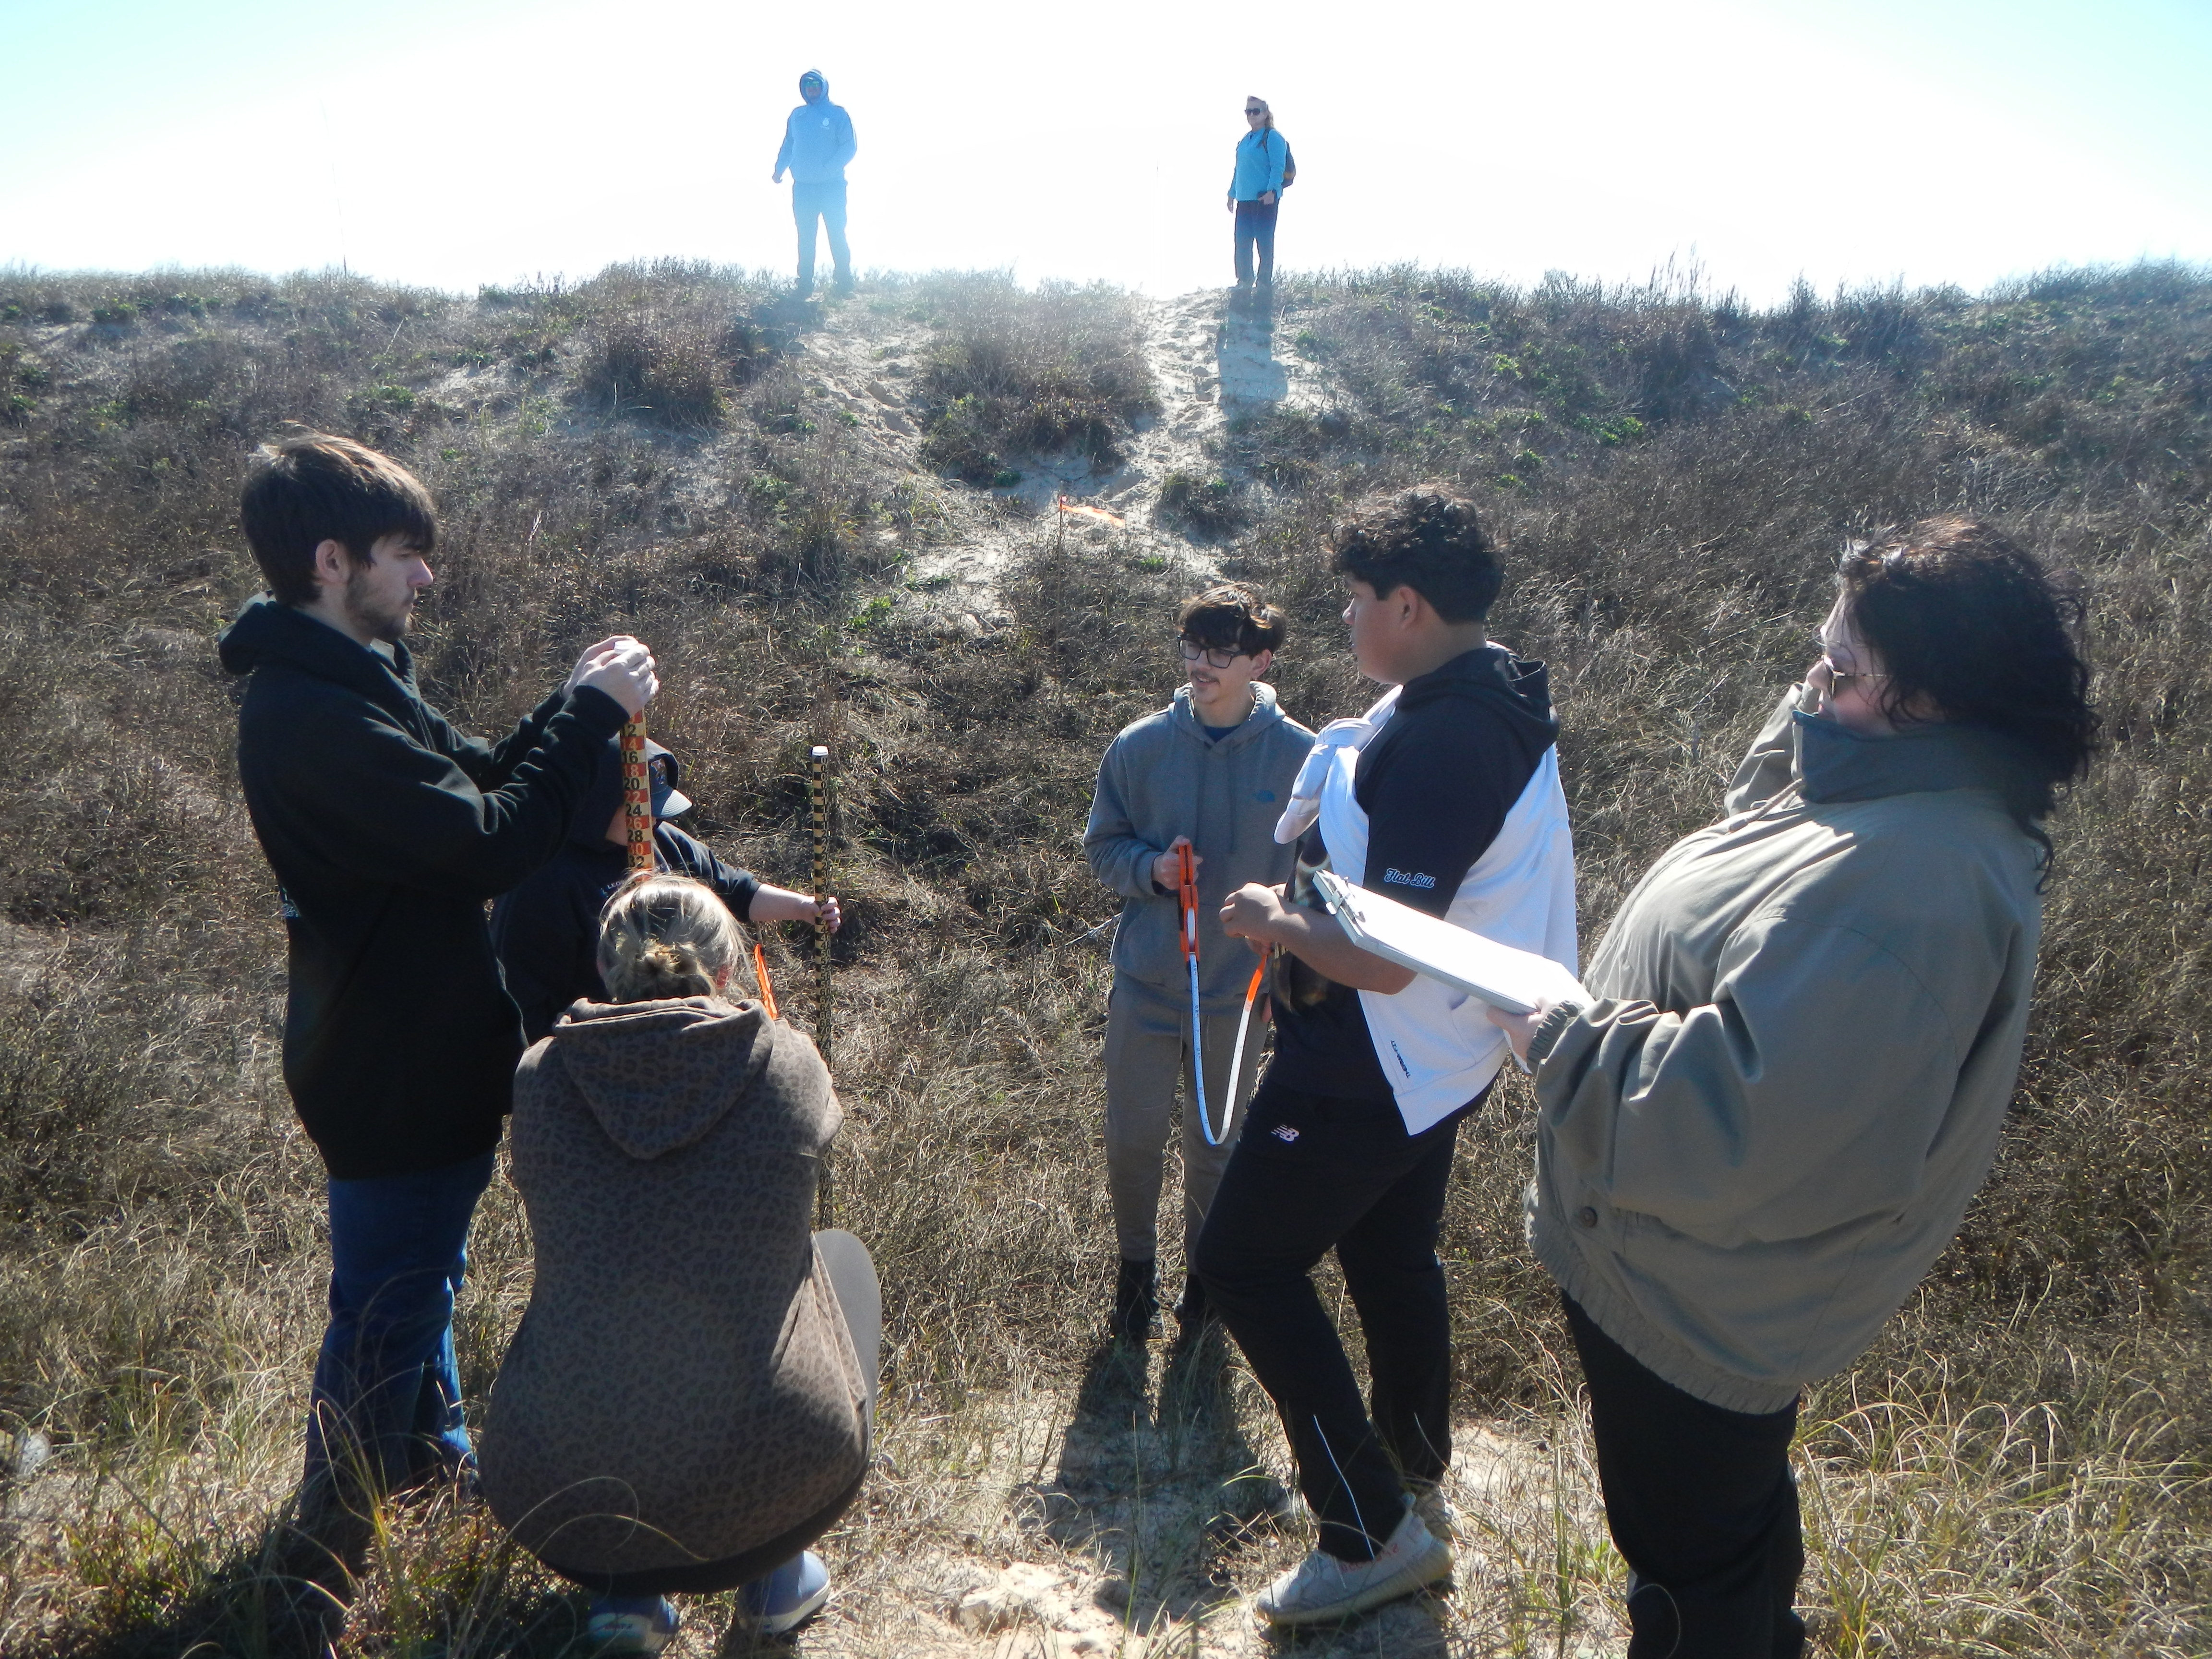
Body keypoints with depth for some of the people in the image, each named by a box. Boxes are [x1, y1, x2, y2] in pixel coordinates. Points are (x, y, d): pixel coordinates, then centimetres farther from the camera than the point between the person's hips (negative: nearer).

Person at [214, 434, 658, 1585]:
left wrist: (576, 704, -4)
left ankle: (432, 1458, 50)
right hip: (396, 1076, -10)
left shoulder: (345, 677, 6)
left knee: (421, 1276, 28)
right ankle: (337, 1551, 31)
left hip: (427, 1050, 10)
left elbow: (473, 786, 8)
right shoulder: (311, 716, -28)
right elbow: (488, 844, -30)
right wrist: (589, 713, -21)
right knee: (388, 1311, 9)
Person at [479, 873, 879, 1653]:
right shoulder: (789, 1062, -4)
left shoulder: (542, 1073, -2)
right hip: (771, 1479, -2)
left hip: (557, 1498, 2)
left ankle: (625, 1588, 24)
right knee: (841, 1254, 27)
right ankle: (778, 1573, 28)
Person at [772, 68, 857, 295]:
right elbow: (788, 146, 17)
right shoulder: (796, 115, 13)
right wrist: (779, 169, 0)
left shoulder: (837, 113, -1)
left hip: (832, 186, -4)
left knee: (837, 235, -2)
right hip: (802, 187, 4)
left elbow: (850, 148, -8)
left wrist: (828, 169, -20)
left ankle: (845, 282, 6)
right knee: (805, 237, 5)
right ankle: (805, 283, 9)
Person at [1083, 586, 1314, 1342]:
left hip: (1238, 989, 0)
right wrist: (1151, 868, -19)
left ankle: (1206, 1266, 41)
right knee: (1132, 1138, 11)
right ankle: (1136, 1261, 38)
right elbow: (1102, 847, 2)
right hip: (1146, 984, 1)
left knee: (1217, 1142, 17)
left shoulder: (1299, 756, -11)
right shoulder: (1139, 746, -9)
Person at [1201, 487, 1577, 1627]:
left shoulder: (1437, 744, -29)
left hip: (1371, 1071, -10)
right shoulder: (1489, 701, 4)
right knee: (1392, 1260, 24)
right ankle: (1417, 1489, 43)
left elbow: (1382, 959, -30)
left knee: (1245, 1263, 5)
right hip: (1434, 1058, 10)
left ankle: (1372, 1532, 15)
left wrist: (1277, 922, -14)